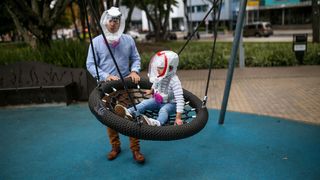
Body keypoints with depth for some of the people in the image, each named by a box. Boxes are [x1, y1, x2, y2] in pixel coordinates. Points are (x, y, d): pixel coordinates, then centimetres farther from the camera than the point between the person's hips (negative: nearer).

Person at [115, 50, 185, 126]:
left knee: (163, 110, -37)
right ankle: (129, 112, -34)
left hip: (170, 103, -7)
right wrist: (151, 91, 40)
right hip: (158, 100, 7)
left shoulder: (174, 81, -29)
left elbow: (180, 99, -33)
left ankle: (158, 122, -68)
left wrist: (178, 117, -38)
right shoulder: (160, 76, -7)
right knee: (145, 103, -15)